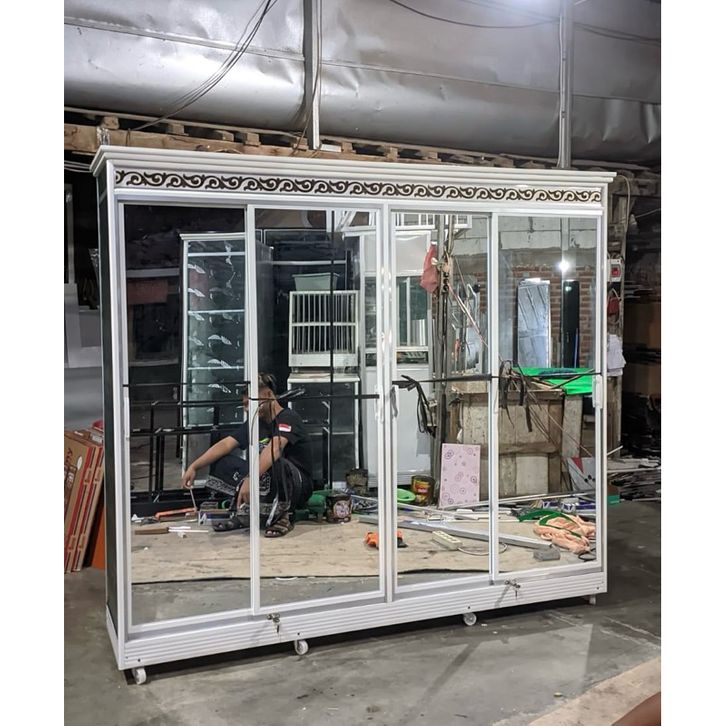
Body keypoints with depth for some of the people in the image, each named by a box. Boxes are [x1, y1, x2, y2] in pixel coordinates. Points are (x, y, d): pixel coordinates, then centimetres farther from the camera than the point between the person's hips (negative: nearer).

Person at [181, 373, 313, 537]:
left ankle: (281, 514, -16)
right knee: (220, 462, -3)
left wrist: (251, 479, -45)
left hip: (298, 488, -7)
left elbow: (274, 448, -33)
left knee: (275, 463, -40)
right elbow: (225, 444, 0)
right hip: (264, 483, 7)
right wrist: (194, 466, -13)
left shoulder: (288, 418, -14)